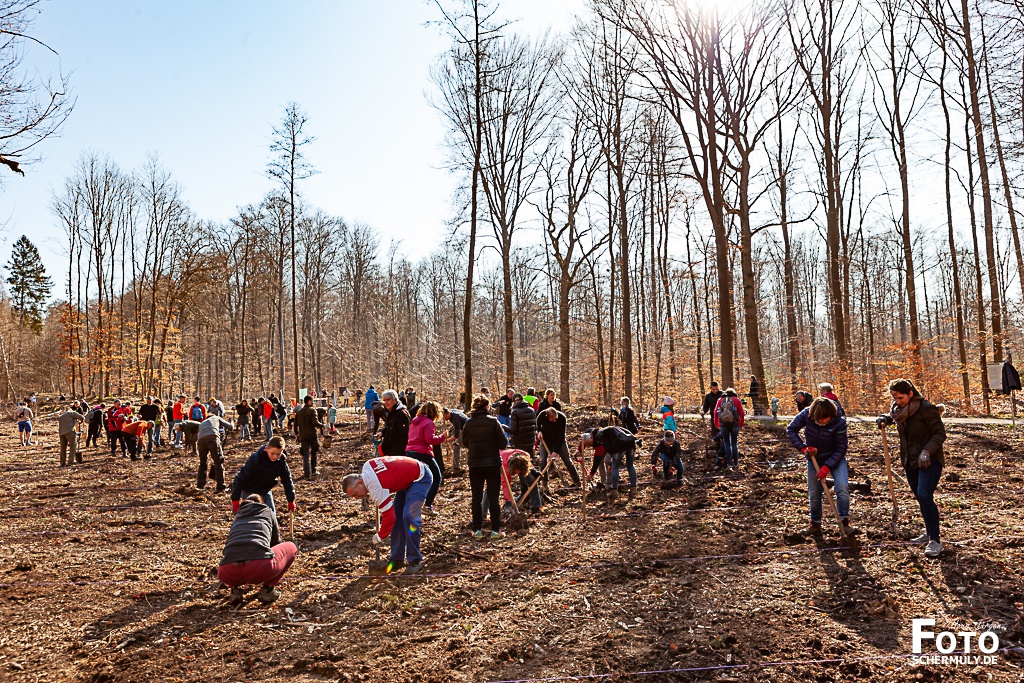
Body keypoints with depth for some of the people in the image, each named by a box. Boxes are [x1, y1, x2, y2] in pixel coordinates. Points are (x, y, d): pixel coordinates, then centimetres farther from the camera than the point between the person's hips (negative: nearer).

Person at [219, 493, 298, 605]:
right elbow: (276, 542, 37)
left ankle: (235, 589, 14)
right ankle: (268, 588, 11)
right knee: (290, 547, 25)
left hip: (228, 575, 4)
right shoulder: (268, 512, 26)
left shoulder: (238, 517, 33)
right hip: (260, 568, -4)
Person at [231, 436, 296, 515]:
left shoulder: (281, 460, -14)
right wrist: (235, 499, -20)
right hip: (250, 492, -5)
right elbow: (240, 478, -21)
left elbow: (287, 479, -6)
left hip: (266, 491, 5)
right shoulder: (255, 459, -28)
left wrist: (291, 500, -6)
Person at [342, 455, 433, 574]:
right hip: (408, 476, 10)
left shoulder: (376, 487, -30)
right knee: (397, 515, 5)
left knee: (409, 516, -20)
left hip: (420, 478, -10)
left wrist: (379, 537, -7)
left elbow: (389, 517, -23)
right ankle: (397, 559, 11)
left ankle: (414, 561, -9)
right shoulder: (367, 466, -8)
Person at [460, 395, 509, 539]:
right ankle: (495, 530, 9)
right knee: (494, 497, 7)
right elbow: (503, 443, -8)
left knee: (476, 497, 10)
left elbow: (465, 443, 9)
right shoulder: (493, 422, -11)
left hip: (474, 464, 2)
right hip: (493, 463, -2)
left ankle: (477, 530, 12)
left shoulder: (468, 424, -3)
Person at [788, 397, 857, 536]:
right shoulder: (806, 415, -23)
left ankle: (845, 523, -10)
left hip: (835, 458, -2)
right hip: (814, 459, 2)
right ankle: (815, 524, 23)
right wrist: (803, 448, -22)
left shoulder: (839, 422, -27)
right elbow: (791, 430, -11)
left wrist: (826, 467, -24)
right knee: (814, 494, 6)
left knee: (842, 488, -21)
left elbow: (840, 449, -20)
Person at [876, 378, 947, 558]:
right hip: (909, 461, 7)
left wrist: (927, 451, -28)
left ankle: (935, 541, -12)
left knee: (925, 496, -19)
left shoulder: (926, 408, -17)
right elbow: (891, 416, 26)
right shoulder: (897, 408, 3)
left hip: (929, 460, -7)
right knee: (920, 498, 15)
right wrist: (884, 419, 2)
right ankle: (929, 532, 31)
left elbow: (940, 433, -16)